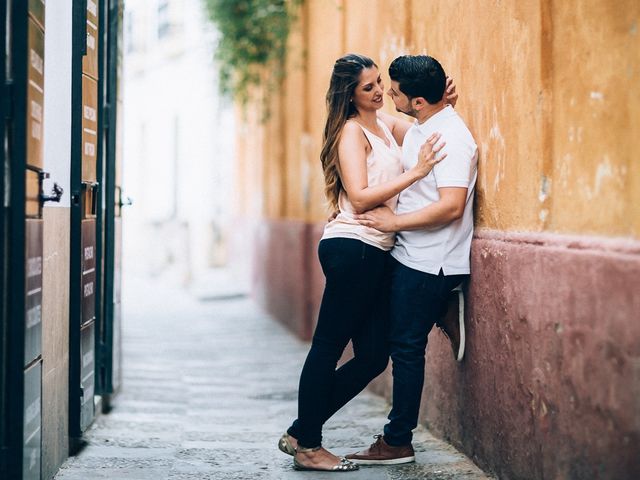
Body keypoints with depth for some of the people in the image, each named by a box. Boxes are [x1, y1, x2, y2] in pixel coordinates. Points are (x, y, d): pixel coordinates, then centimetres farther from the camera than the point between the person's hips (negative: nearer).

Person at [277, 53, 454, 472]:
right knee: (328, 346, -4)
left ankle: (300, 433, 15)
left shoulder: (386, 123, 18)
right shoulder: (351, 130, -7)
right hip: (352, 247, -9)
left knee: (373, 356, 8)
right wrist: (414, 173, -19)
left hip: (377, 254, 9)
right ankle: (308, 446, 3)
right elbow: (360, 198, -16)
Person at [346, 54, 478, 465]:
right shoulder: (419, 129, 12)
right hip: (409, 257, 10)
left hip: (429, 264, -10)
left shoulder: (451, 137, -19)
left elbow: (451, 206, -26)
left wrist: (394, 222, -17)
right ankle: (396, 438, 18)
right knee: (402, 346, 11)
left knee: (406, 348, -3)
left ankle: (398, 442, 6)